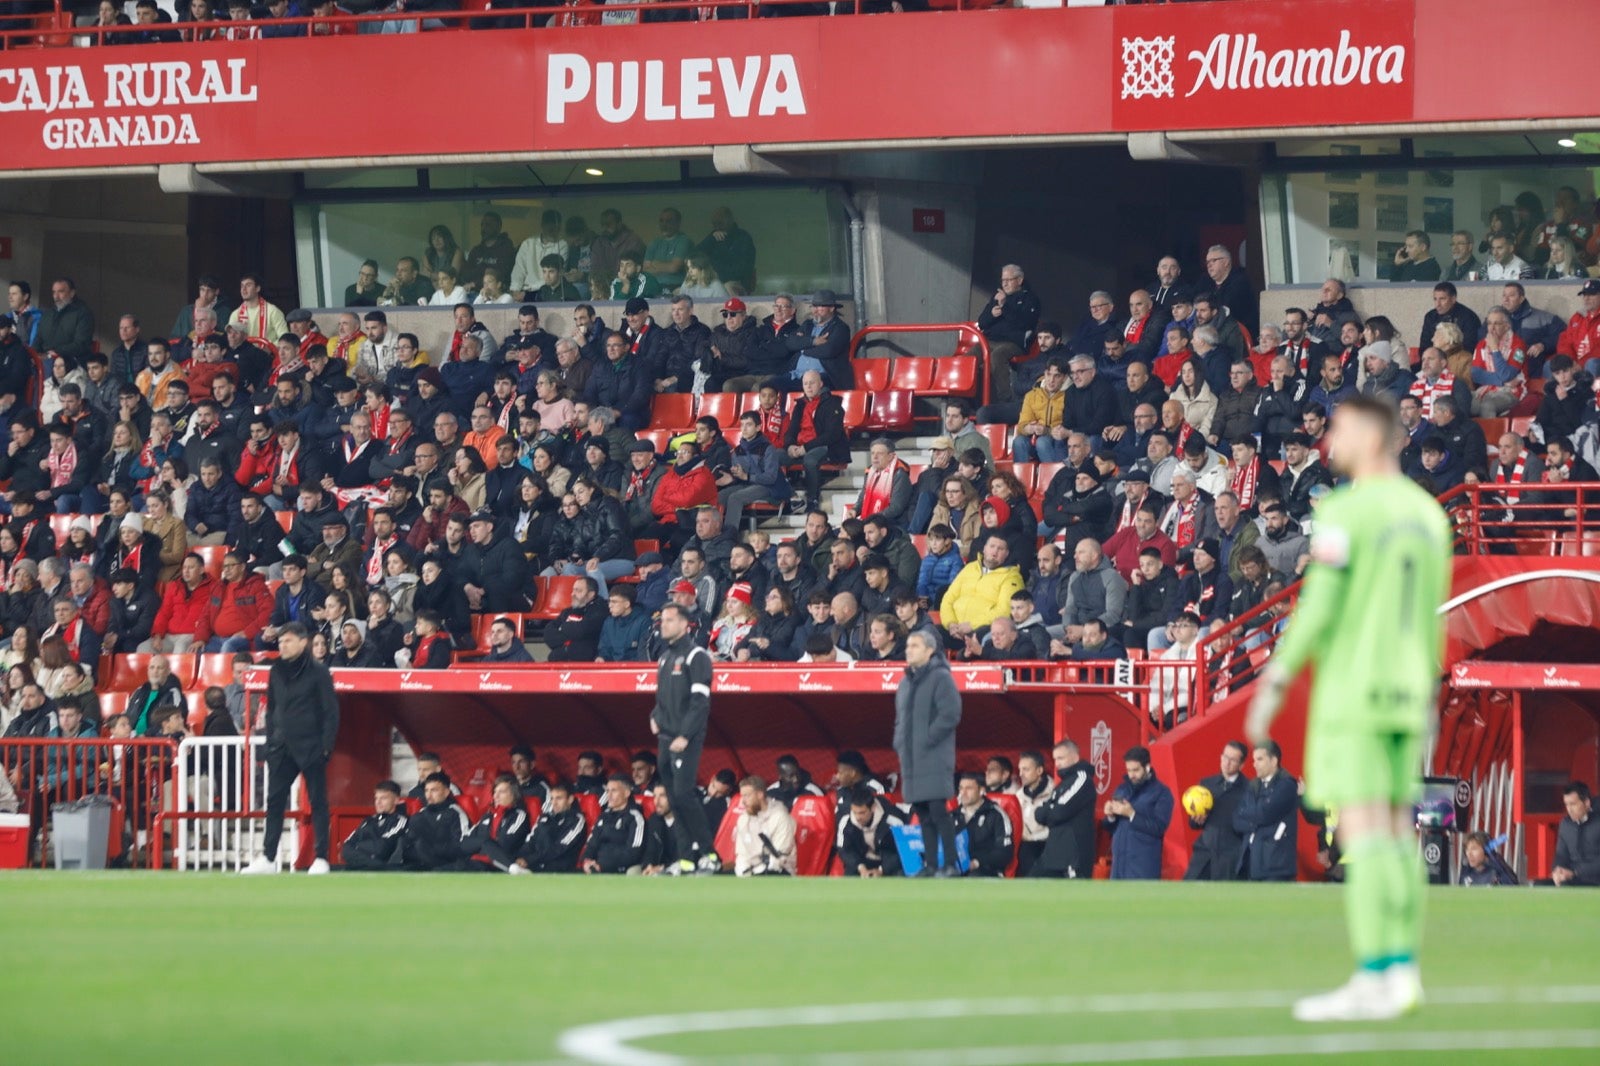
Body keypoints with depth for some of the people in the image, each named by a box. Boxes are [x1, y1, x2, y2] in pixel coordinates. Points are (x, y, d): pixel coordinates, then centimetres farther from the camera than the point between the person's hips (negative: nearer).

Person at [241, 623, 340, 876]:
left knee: (318, 802, 0)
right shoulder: (276, 672, 11)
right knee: (274, 801, 1)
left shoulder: (317, 673, -4)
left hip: (310, 748, -5)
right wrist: (270, 739, 10)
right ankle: (268, 858, 3)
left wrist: (326, 745, -12)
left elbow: (330, 711, -5)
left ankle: (321, 859, 3)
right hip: (281, 748, 5)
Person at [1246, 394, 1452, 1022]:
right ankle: (1401, 972, 8)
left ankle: (1375, 980, -13)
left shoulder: (1344, 512, -13)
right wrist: (1428, 699, 23)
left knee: (1363, 833, -9)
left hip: (1351, 689, -8)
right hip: (1405, 689, 8)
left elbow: (1317, 610, -16)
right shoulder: (1426, 514, 10)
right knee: (1394, 833, 10)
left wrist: (1274, 685, -10)